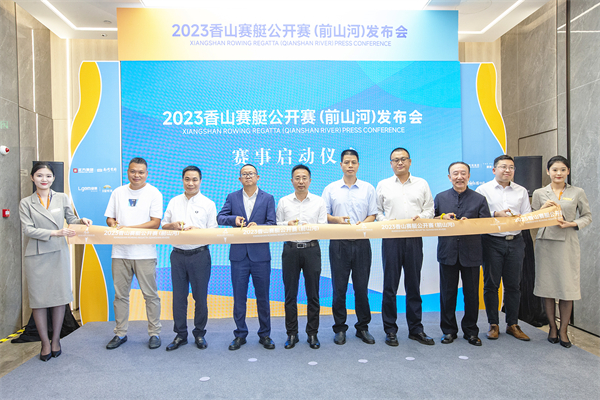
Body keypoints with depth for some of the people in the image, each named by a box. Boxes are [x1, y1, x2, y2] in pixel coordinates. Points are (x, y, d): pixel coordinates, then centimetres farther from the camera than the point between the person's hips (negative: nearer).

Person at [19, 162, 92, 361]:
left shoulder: (62, 198, 7)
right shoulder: (26, 203, 4)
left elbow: (70, 219, 18)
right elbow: (28, 229, -6)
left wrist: (81, 220, -5)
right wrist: (54, 233, -19)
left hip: (58, 254, 1)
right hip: (36, 256, -1)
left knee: (59, 296, 3)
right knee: (38, 298, 3)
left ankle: (56, 340, 19)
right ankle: (45, 343, 16)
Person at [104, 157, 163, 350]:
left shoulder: (154, 193, -1)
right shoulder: (118, 192, 12)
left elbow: (155, 223, -9)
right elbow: (109, 218, 16)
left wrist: (127, 228, -16)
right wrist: (113, 223, -8)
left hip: (145, 252, -4)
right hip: (120, 252, 4)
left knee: (150, 294, 2)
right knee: (120, 294, 11)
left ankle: (154, 333, 14)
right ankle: (120, 333, 24)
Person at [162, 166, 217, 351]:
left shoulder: (208, 204, 1)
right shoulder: (174, 202, 10)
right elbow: (164, 226, 14)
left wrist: (196, 230, -20)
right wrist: (173, 226, -9)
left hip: (200, 255, -3)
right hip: (178, 254, 3)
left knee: (200, 296, 4)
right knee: (178, 296, 9)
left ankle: (199, 334, 20)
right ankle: (180, 334, 22)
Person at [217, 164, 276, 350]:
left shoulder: (267, 198, 5)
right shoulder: (232, 197, 9)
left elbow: (272, 223, -2)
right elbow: (220, 217, 2)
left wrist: (258, 226, -20)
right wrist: (233, 219, -17)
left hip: (260, 254, -1)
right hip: (239, 254, 1)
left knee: (263, 297, 6)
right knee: (239, 297, 6)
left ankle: (265, 335, 20)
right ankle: (240, 334, 20)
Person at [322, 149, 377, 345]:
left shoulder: (368, 188, 9)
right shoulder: (331, 189, 8)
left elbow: (372, 215, 7)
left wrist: (362, 224, -13)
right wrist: (336, 219, -12)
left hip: (361, 242, 1)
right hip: (338, 243, 0)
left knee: (361, 287, 5)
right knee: (339, 287, 4)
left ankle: (363, 327, 19)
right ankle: (339, 328, 16)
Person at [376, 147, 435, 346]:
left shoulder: (422, 184, 13)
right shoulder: (383, 185, 10)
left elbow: (429, 209, 12)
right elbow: (377, 211, 10)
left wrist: (421, 217, -9)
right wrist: (385, 222, -8)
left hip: (414, 239, 1)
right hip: (391, 239, -1)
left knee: (414, 285, 7)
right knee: (390, 285, 2)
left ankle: (416, 329, 19)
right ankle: (390, 330, 12)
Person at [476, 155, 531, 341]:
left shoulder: (521, 191, 12)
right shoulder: (483, 189, 3)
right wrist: (495, 214, -17)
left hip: (515, 241, 3)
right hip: (492, 242, -3)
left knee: (513, 285, 7)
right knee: (491, 284, 3)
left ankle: (512, 324, 19)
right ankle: (493, 325, 14)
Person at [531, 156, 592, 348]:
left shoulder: (577, 193, 5)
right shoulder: (539, 193, 6)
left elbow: (587, 216, 9)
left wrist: (572, 224, -8)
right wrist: (542, 209, -9)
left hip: (567, 243, -1)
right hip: (545, 242, 1)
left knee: (567, 287, 0)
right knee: (547, 285, 5)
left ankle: (563, 330, 15)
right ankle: (552, 327, 21)